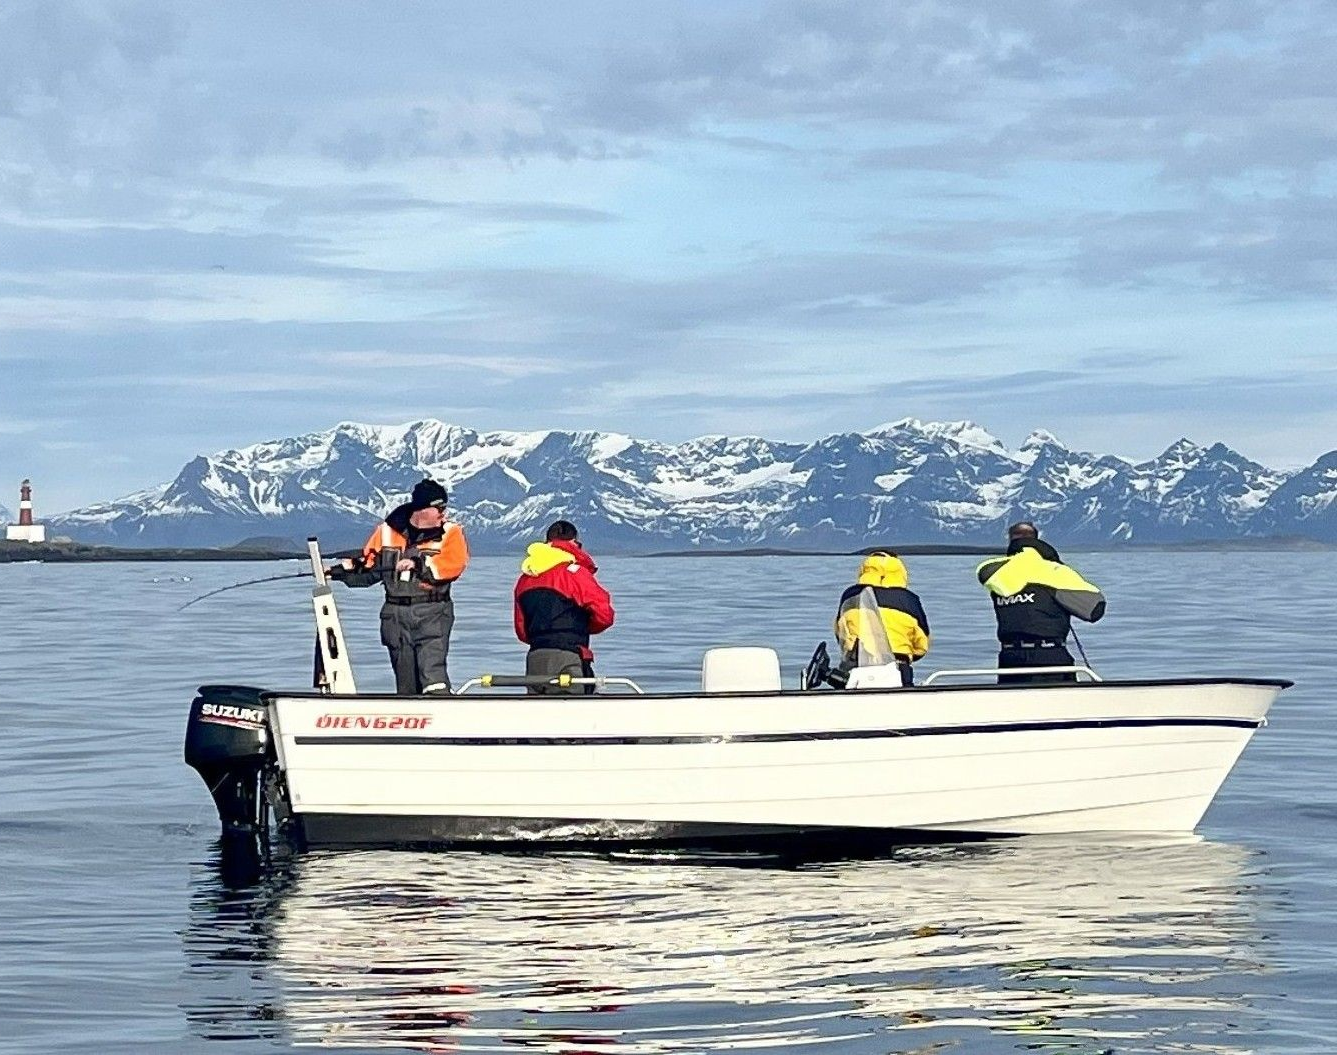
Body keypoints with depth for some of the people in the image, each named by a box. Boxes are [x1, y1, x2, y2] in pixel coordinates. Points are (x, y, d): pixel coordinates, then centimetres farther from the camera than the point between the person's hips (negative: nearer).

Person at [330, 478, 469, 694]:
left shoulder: (449, 533, 3)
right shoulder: (387, 531, 10)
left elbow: (454, 563, -14)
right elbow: (367, 568, 14)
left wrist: (419, 564, -22)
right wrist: (342, 571, -3)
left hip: (432, 613, -3)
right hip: (396, 614, 3)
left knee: (432, 671, -19)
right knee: (406, 681, 8)